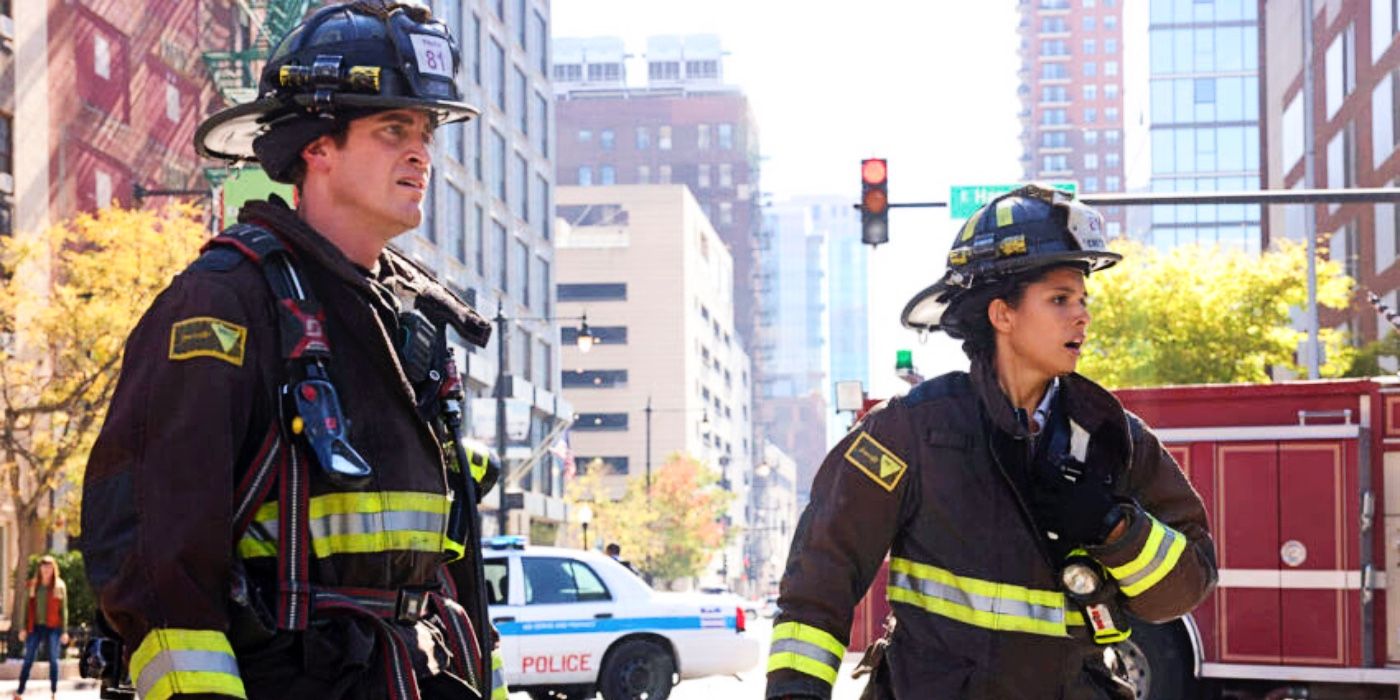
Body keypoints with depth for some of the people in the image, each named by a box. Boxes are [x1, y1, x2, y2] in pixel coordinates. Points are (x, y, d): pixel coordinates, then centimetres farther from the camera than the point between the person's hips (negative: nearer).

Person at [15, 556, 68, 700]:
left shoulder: (60, 586, 4)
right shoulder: (31, 585, 6)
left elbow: (64, 609, 4)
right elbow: (25, 607, 6)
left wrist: (64, 631, -1)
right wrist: (22, 628, 0)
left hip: (53, 628, -1)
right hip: (35, 627, 1)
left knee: (53, 660, -1)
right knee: (28, 660, 1)